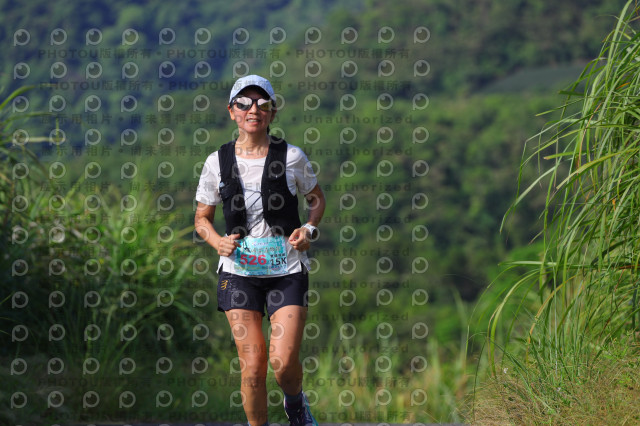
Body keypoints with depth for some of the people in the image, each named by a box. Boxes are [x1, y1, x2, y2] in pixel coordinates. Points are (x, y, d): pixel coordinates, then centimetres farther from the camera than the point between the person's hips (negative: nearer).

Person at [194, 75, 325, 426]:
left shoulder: (291, 157, -1)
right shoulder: (218, 162, 2)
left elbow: (317, 198, 15)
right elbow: (202, 218, 12)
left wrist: (309, 229, -5)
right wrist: (218, 242, -9)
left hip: (287, 271, -1)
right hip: (239, 271, 1)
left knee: (284, 363, -11)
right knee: (252, 366, -6)